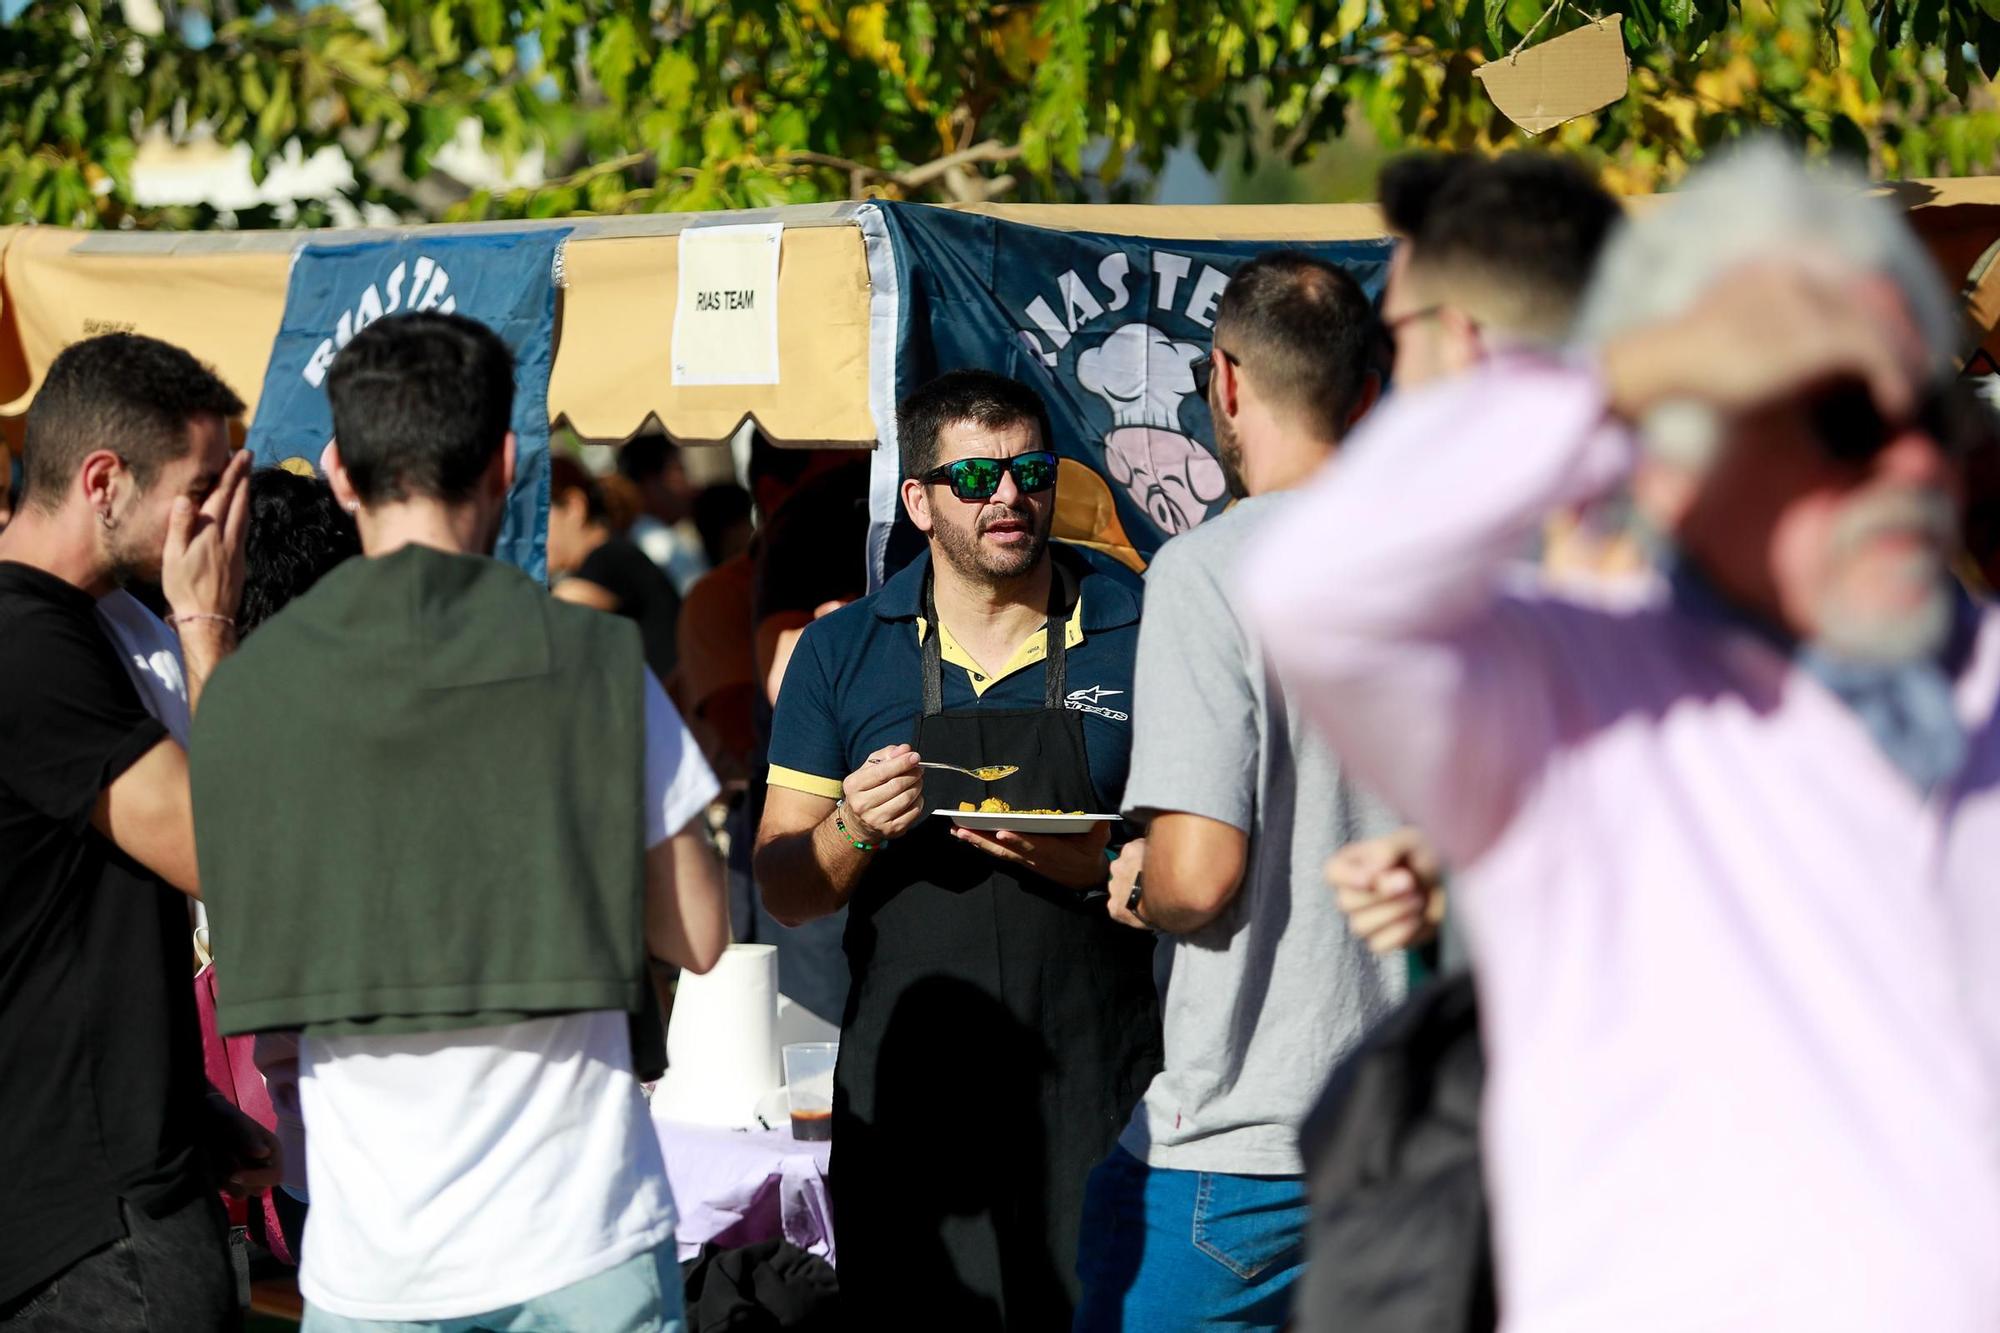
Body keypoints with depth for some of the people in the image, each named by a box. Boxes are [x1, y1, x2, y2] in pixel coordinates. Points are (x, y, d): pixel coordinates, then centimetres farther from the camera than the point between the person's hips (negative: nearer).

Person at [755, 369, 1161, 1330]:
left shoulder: (1138, 638, 6)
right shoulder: (841, 653, 9)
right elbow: (783, 891, 10)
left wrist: (1088, 861, -13)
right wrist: (854, 828, -10)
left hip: (1096, 1092, -1)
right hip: (909, 1096, 1)